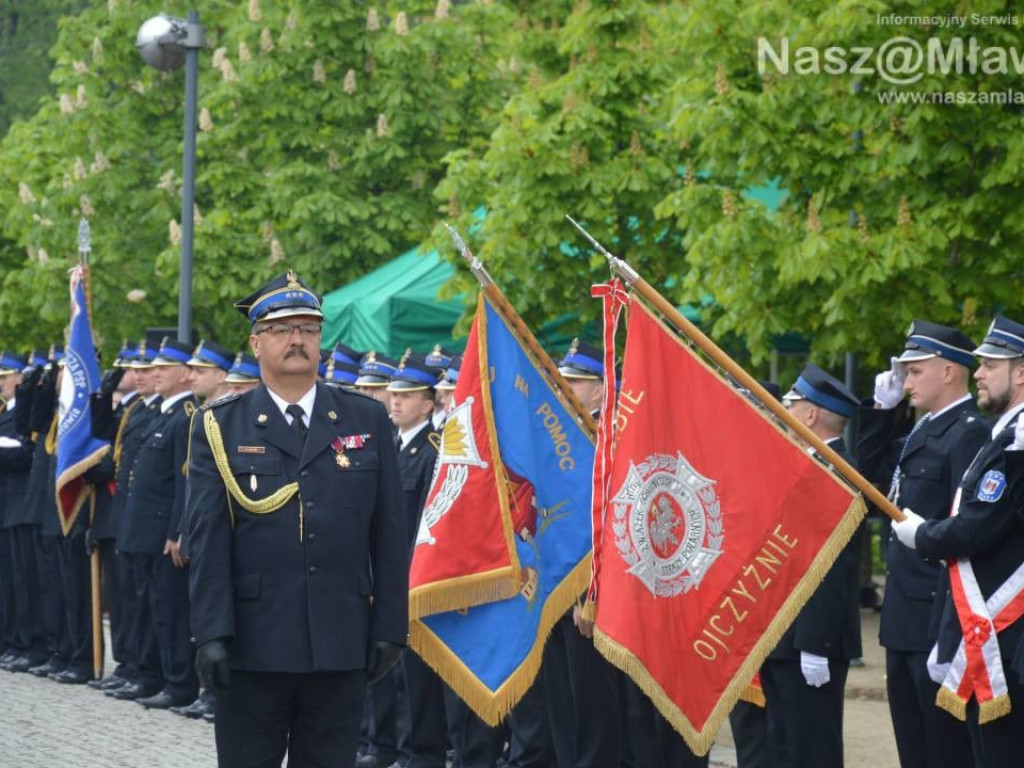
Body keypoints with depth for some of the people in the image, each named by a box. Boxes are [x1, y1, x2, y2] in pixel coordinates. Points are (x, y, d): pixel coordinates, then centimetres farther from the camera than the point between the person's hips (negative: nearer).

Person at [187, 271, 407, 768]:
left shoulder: (368, 421, 7)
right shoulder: (220, 427, 2)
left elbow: (389, 534, 6)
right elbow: (207, 538, -4)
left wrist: (389, 627, 1)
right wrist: (212, 634, -12)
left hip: (340, 645, 2)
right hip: (253, 645, -2)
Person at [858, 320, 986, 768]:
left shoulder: (970, 434, -16)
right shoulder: (924, 430, 14)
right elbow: (870, 471, 27)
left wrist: (949, 631, -24)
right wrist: (882, 408, 14)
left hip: (938, 619, -10)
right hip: (904, 618, 10)